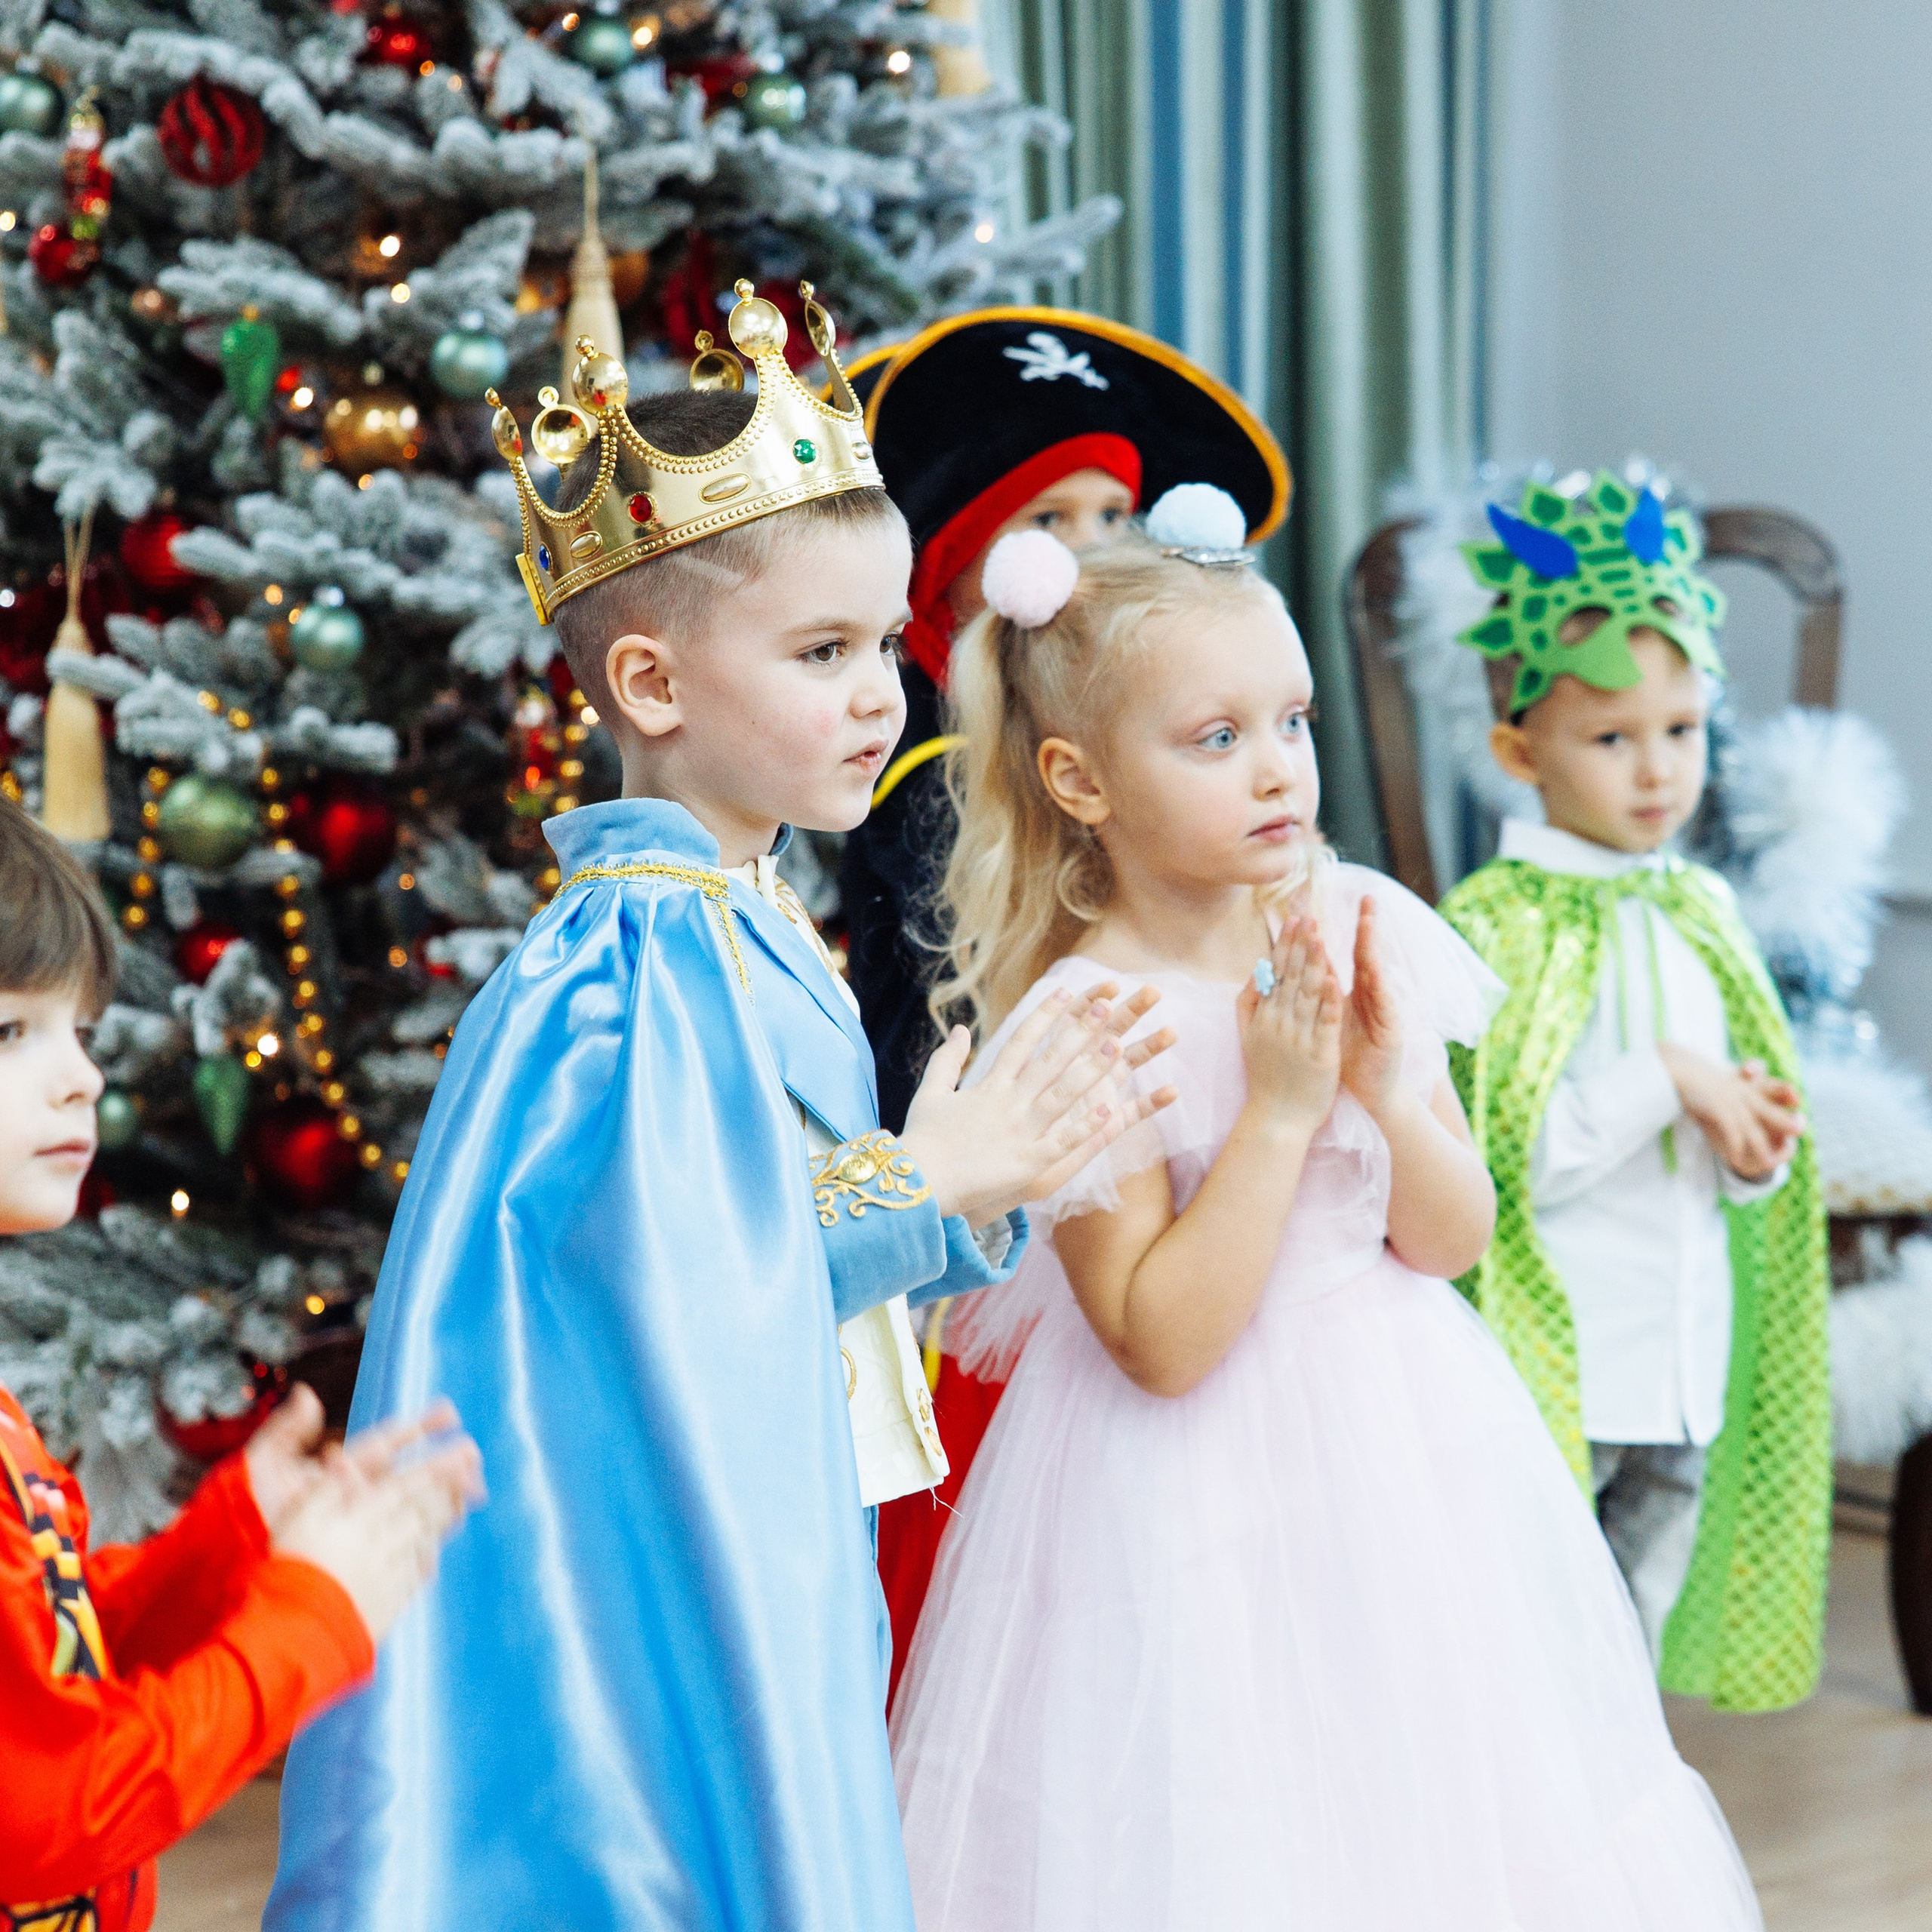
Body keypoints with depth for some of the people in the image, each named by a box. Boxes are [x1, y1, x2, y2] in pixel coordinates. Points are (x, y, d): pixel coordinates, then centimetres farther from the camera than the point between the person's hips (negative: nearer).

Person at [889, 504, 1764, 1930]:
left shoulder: (1363, 929, -2)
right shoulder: (1083, 1023, -18)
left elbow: (1455, 1239, 1)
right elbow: (1163, 1343, -21)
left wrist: (1391, 1087, -18)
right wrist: (1280, 1106, -24)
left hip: (1403, 1435, 5)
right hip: (1205, 1489, -5)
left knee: (1428, 1808, 14)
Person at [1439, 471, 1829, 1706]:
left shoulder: (1705, 913, 10)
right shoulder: (1491, 927, -10)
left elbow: (1750, 1166, 15)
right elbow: (1497, 1159, -18)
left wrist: (1755, 1146, -7)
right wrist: (1662, 1081, -20)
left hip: (1689, 1364, 6)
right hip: (1551, 1366, -6)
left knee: (1637, 1658, 15)